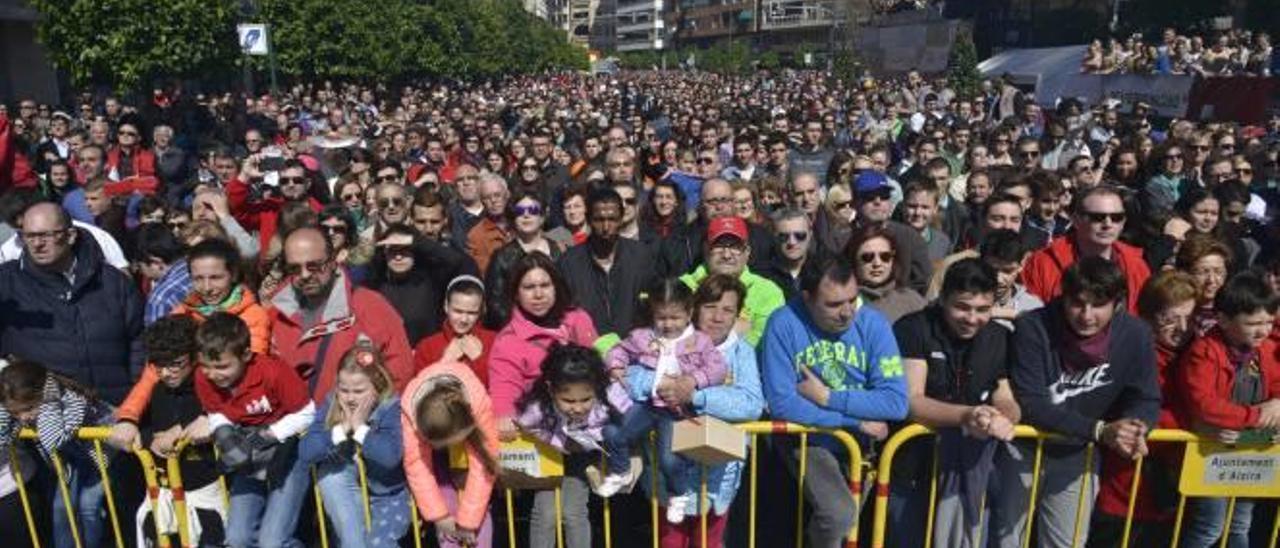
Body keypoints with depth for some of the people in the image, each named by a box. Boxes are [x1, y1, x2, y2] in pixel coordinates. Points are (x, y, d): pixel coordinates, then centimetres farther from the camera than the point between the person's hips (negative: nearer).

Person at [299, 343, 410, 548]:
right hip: (349, 498, 4)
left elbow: (390, 455, -35)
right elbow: (304, 452, -17)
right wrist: (342, 429, -26)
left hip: (390, 496, -4)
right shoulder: (331, 406, -7)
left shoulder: (392, 409, -19)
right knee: (328, 472, -24)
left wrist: (359, 427, -26)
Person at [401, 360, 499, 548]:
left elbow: (482, 466, -34)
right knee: (446, 501, -14)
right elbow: (416, 464, -28)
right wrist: (439, 514, -24)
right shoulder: (409, 408, -37)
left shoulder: (479, 401, -41)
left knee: (479, 509, -13)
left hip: (470, 438, -1)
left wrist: (468, 519, -28)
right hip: (433, 441, 1)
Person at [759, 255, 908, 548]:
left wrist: (827, 396, -17)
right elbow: (781, 404, -18)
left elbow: (897, 403, -13)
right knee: (838, 514, -22)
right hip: (808, 440, -3)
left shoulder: (874, 323, -9)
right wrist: (856, 420, -16)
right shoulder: (784, 324, -16)